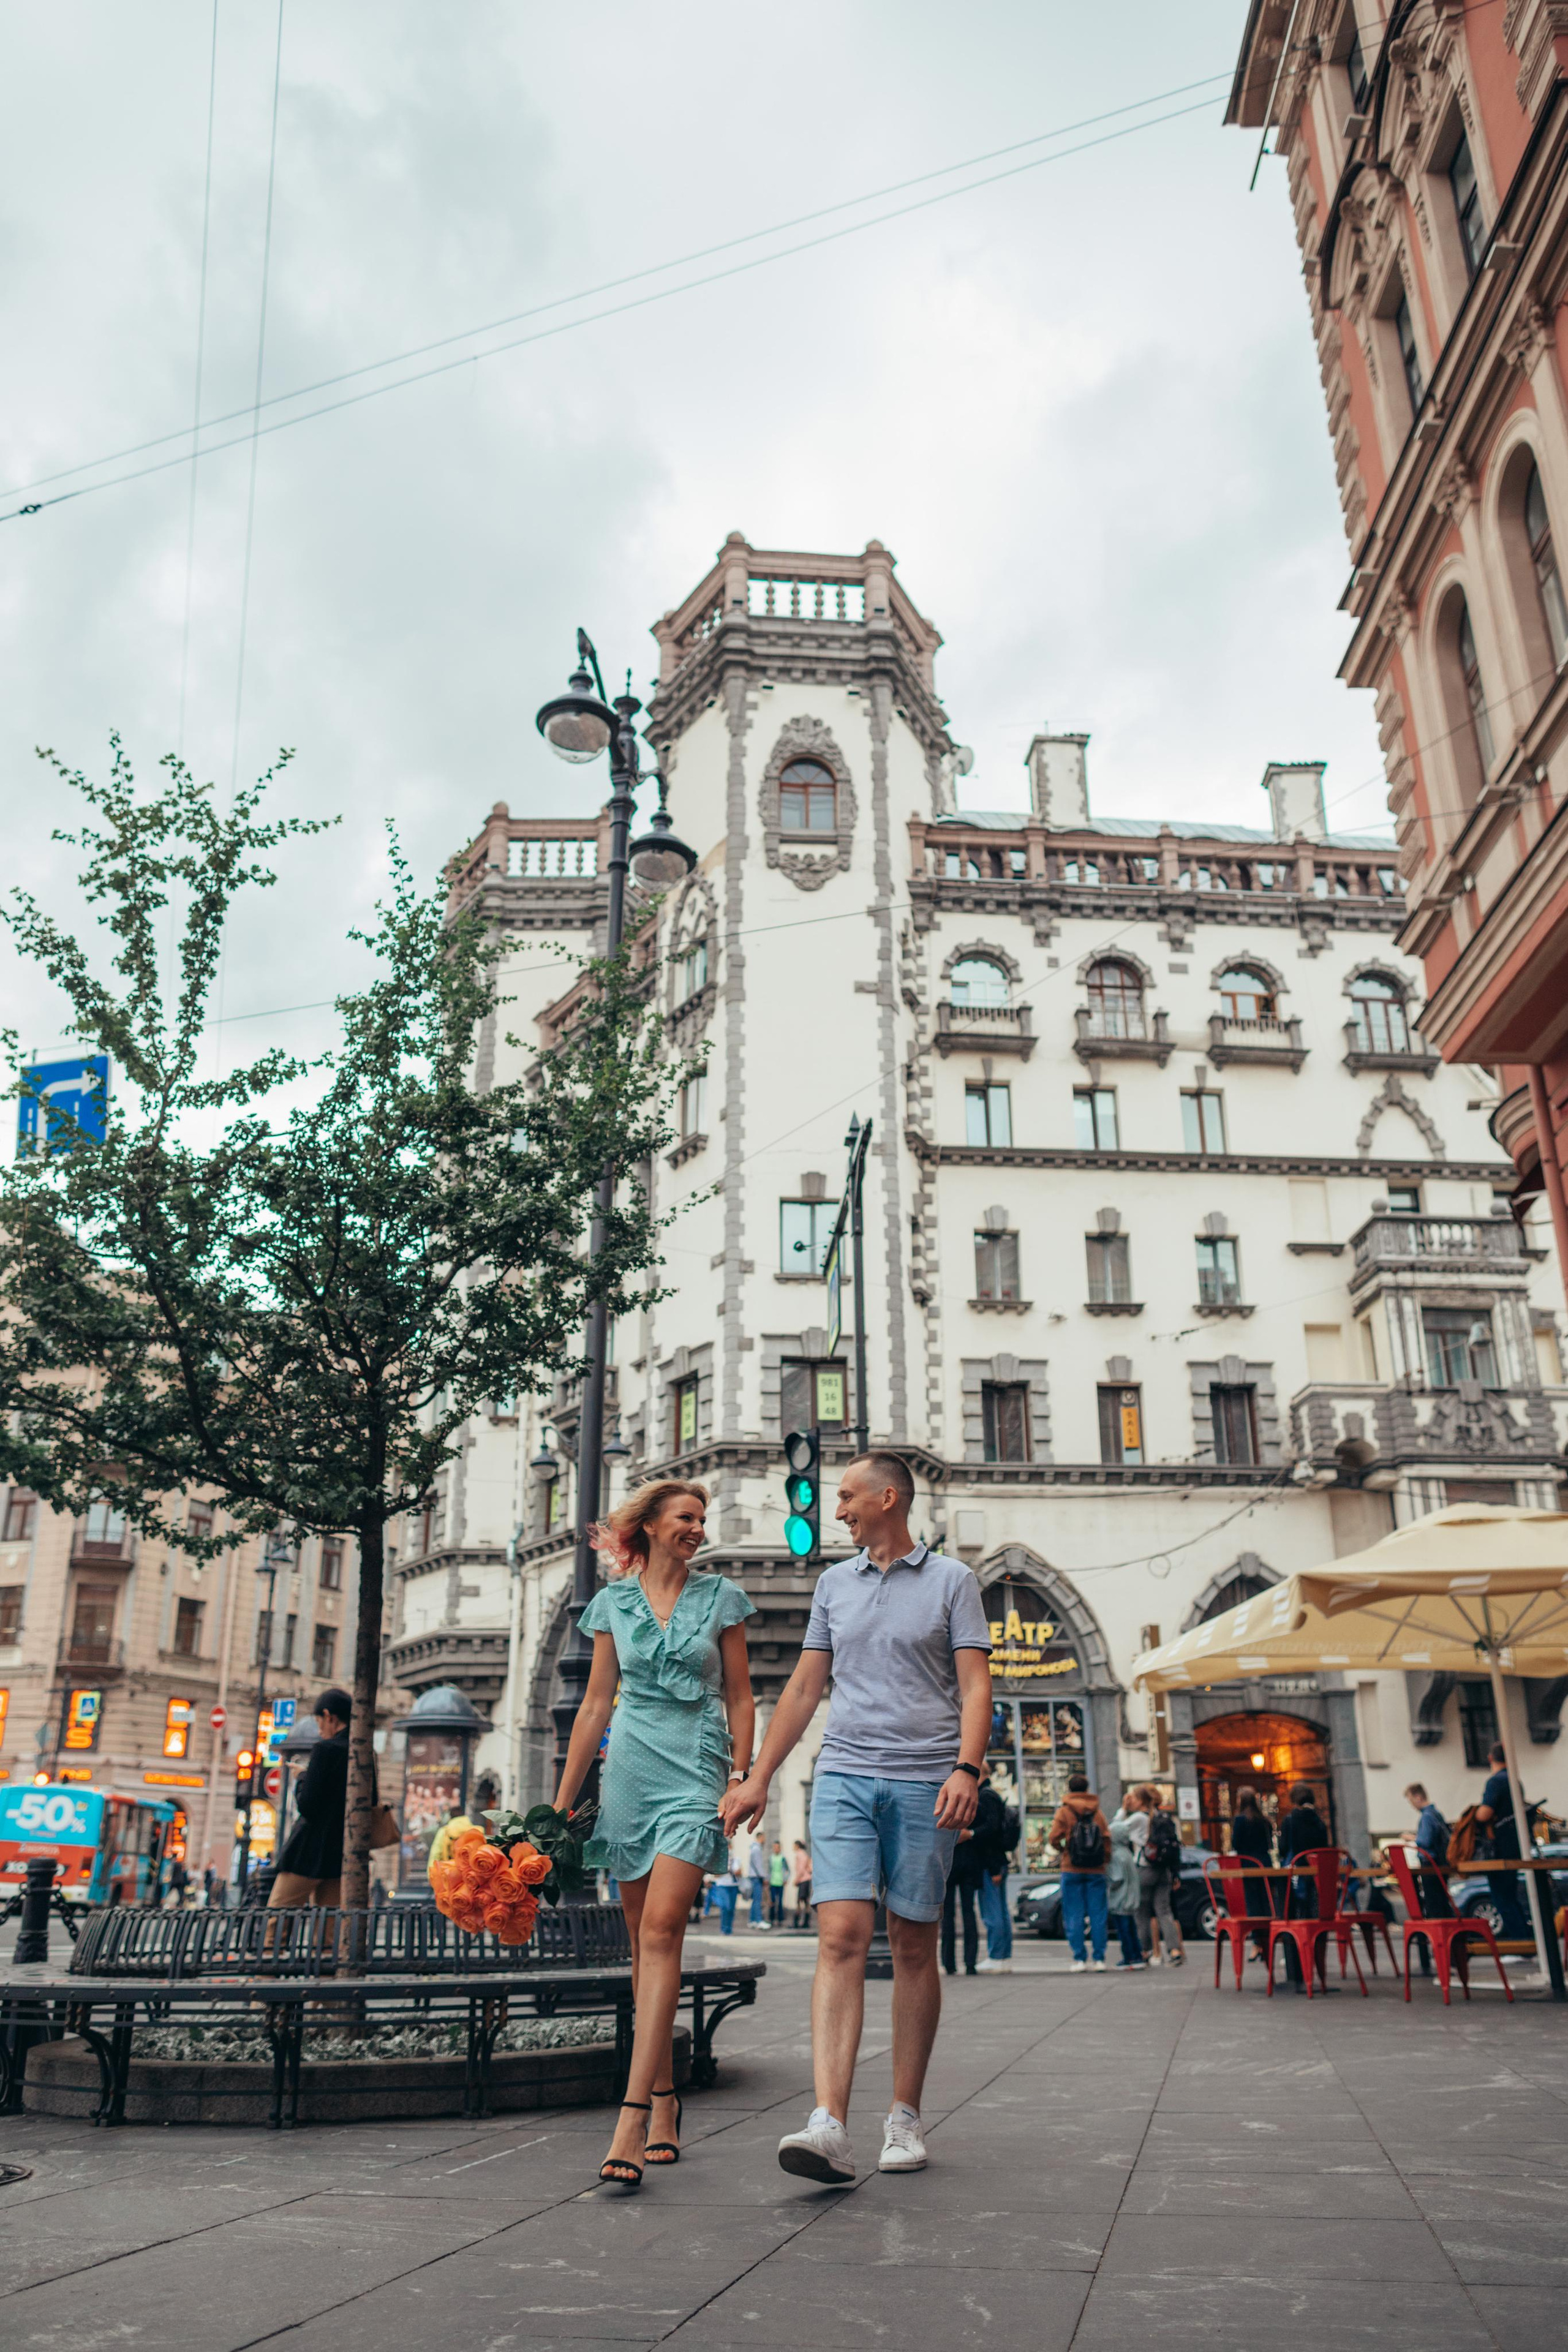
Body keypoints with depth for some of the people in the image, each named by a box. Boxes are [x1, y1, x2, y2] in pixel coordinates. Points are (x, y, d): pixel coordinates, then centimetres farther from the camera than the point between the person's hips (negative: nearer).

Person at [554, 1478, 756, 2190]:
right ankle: (665, 2107, 19)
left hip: (694, 1770, -3)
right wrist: (562, 1800, 10)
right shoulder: (613, 1602, 7)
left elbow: (739, 1697, 7)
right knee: (643, 1940, 7)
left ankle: (632, 2120, -18)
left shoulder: (721, 1597, 4)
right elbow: (596, 1704, 11)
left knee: (661, 1931, -15)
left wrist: (742, 1778, -2)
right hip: (629, 1767, 3)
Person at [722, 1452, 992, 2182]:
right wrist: (757, 1779, 13)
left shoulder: (951, 1580, 5)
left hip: (924, 1781, -2)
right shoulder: (833, 1582, 15)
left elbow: (975, 1685, -1)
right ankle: (829, 2124, -17)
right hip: (843, 1775, 2)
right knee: (841, 1938, -11)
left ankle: (904, 2117, 16)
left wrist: (967, 1769, -17)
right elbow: (805, 1688, 17)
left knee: (914, 1949, 5)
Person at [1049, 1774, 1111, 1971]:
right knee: (1098, 1916, 6)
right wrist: (1105, 1860, 10)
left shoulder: (1063, 1811, -1)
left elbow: (1053, 1838, -12)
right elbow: (1107, 1840, -1)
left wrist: (1062, 1850, 8)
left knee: (1074, 1917, 2)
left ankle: (1080, 1959, -2)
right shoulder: (1098, 1813, 8)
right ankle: (1099, 1959, 4)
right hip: (1096, 1872, 3)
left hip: (1072, 1871, -2)